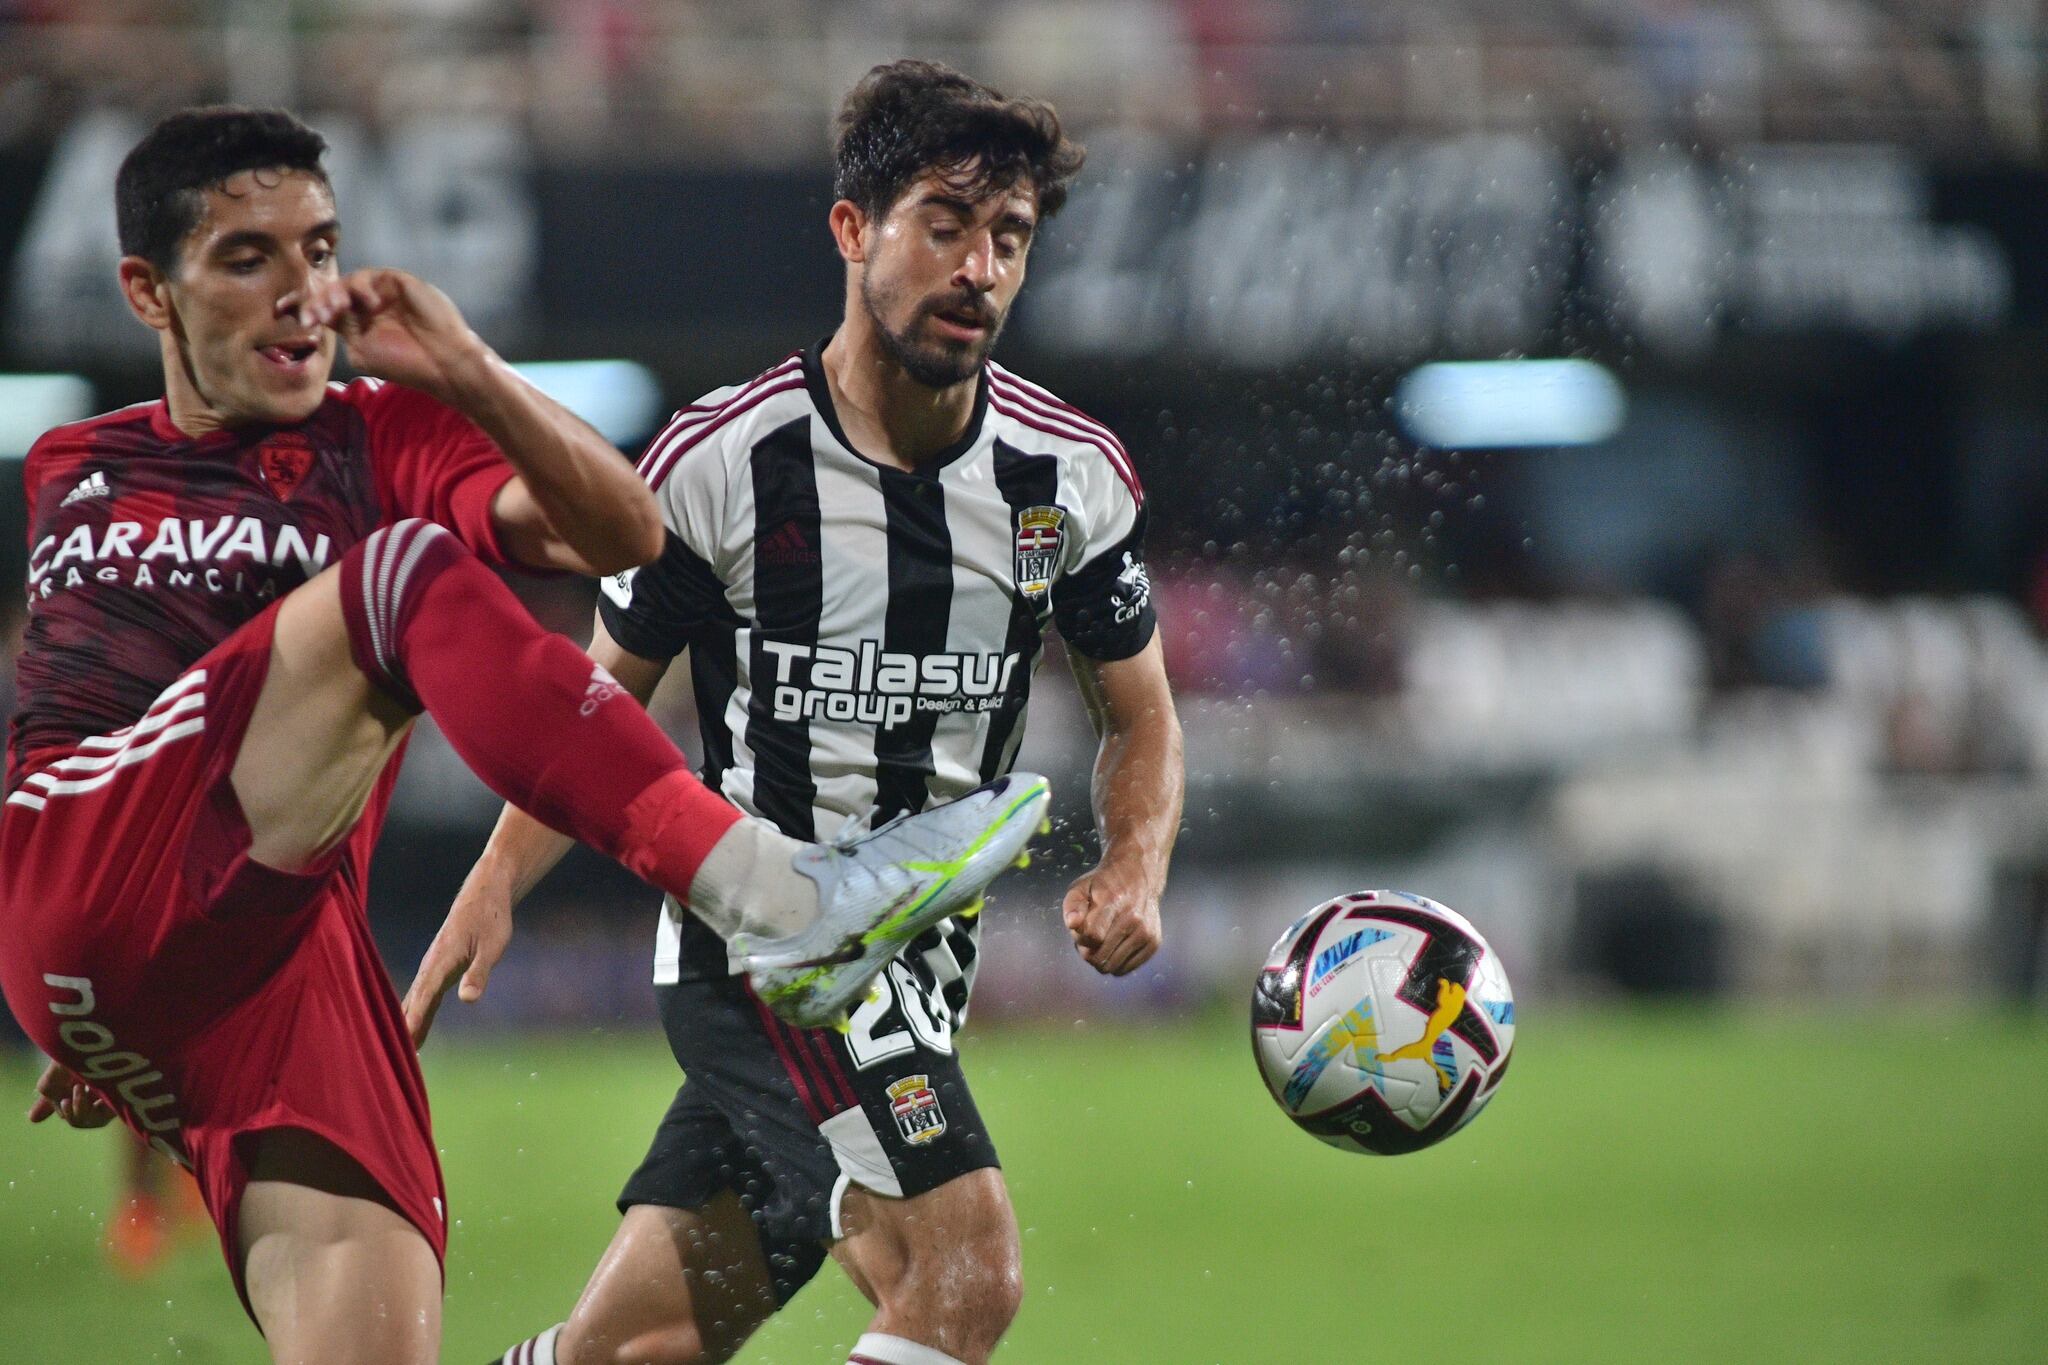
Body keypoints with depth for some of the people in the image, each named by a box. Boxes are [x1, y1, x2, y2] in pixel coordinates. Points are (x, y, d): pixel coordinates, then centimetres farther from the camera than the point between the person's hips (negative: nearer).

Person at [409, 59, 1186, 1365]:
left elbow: (1140, 717, 13)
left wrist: (1134, 870, -8)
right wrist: (497, 883, -9)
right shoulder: (722, 461, -8)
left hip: (921, 958, 5)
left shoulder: (1076, 476, 1)